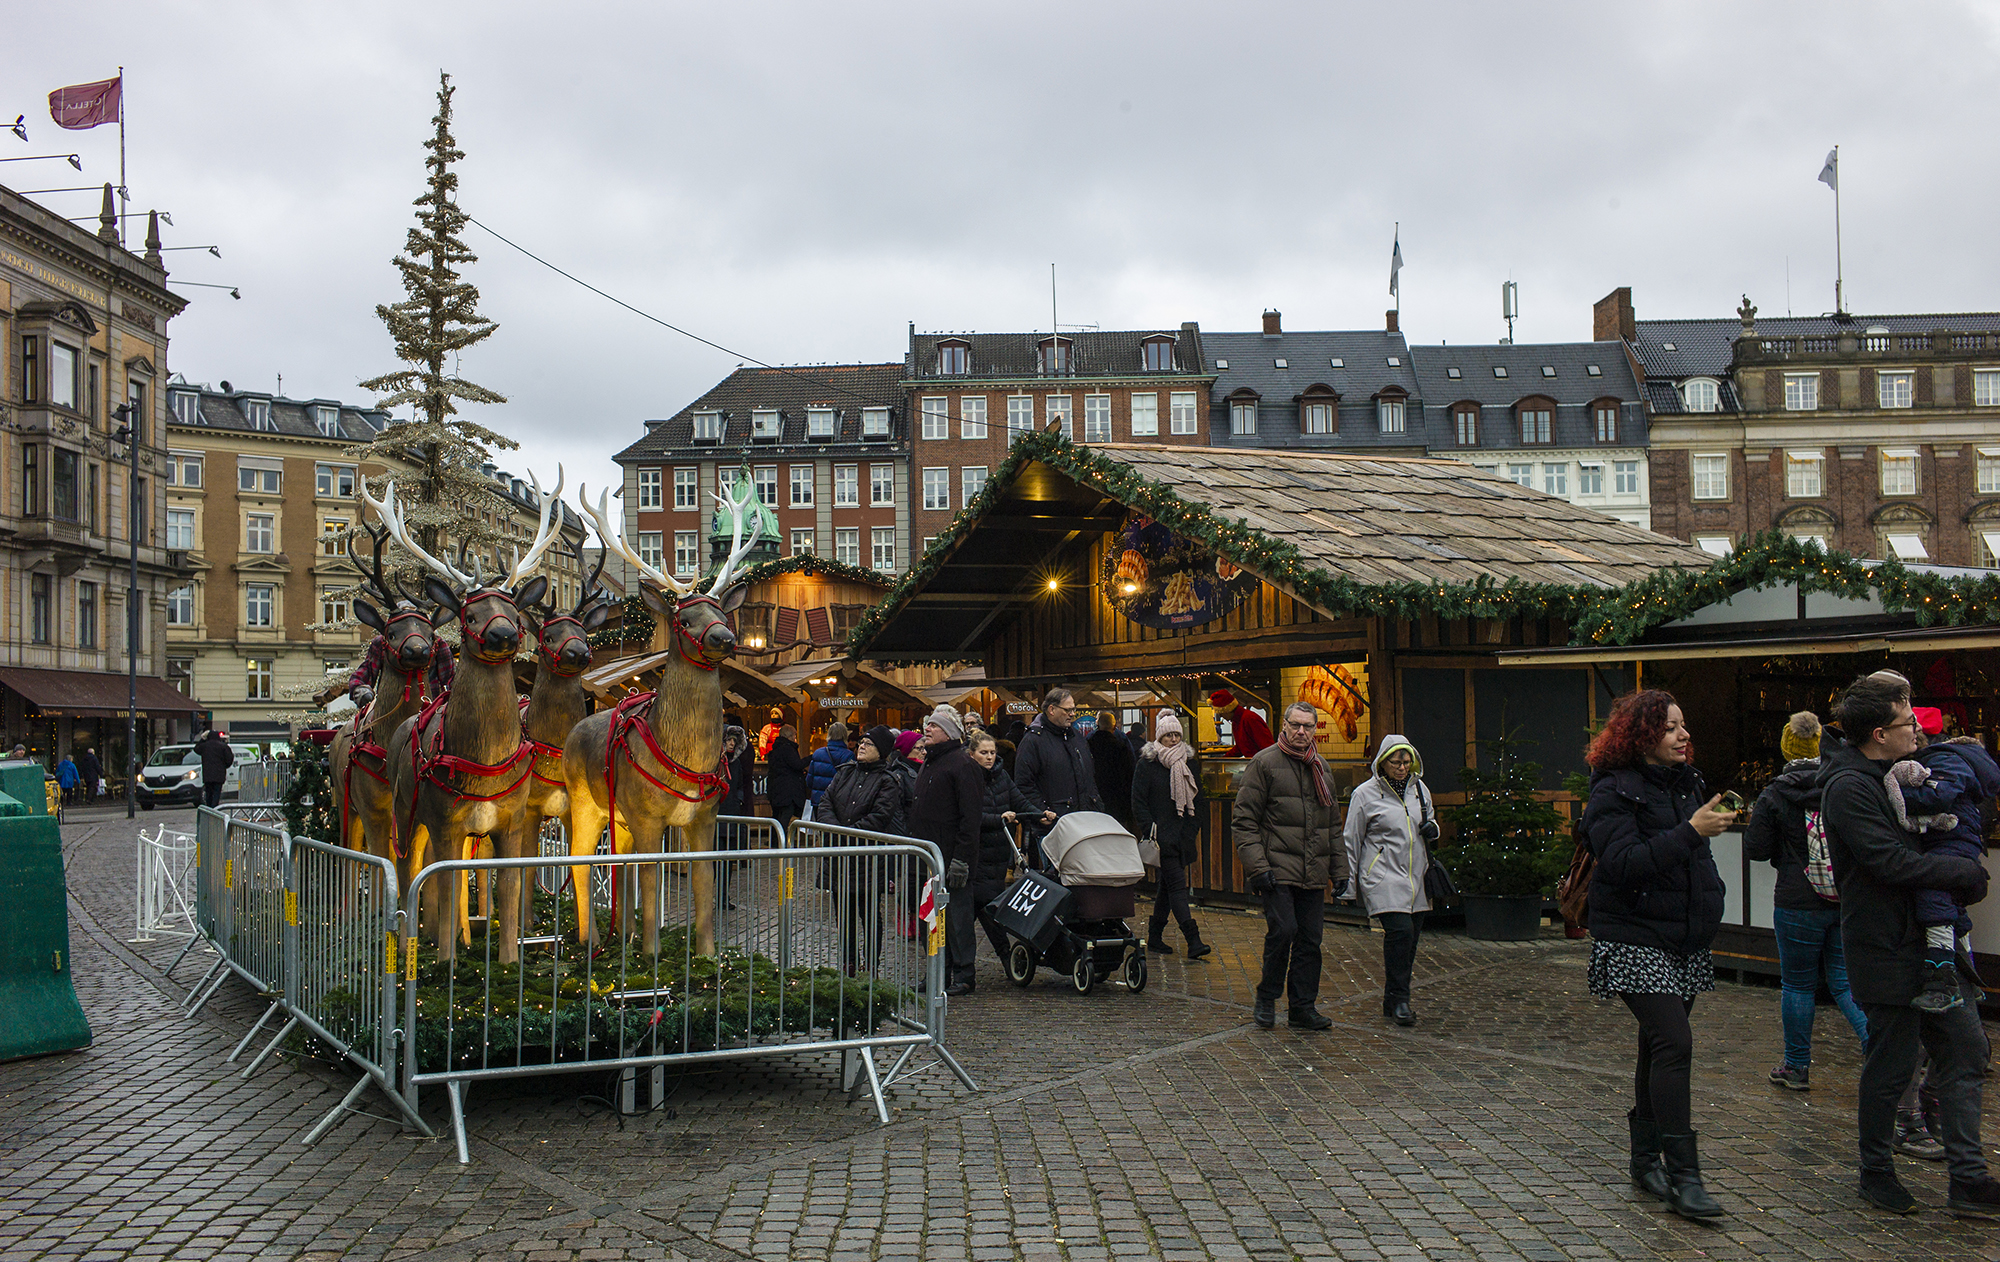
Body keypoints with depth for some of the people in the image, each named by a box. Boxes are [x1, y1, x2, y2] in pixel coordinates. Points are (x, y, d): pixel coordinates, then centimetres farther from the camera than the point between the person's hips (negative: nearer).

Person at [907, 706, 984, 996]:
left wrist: (961, 859, -22)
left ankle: (963, 977, 4)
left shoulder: (962, 764, -11)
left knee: (956, 915, -3)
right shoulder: (929, 763, 18)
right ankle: (939, 973, 19)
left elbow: (971, 816, -17)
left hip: (951, 857, -9)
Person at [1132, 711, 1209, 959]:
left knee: (1167, 885, 12)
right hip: (1162, 836, -6)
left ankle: (1154, 937, 21)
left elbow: (1197, 800, 17)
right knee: (1177, 885, -12)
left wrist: (1192, 830, 7)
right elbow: (1138, 802, -5)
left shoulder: (1189, 764, 11)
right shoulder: (1147, 764, -4)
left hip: (1183, 837, 6)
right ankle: (1193, 941, -17)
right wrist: (1150, 831, -12)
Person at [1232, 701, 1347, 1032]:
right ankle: (1266, 998, 5)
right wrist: (1257, 866, -14)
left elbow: (1333, 825, 24)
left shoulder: (1321, 768, 16)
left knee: (1310, 938, 5)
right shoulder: (1264, 763, -3)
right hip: (1277, 870, -6)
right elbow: (1244, 821, -6)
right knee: (1283, 930, -14)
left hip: (1313, 874, 6)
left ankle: (1303, 1007, 15)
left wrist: (1339, 868, 17)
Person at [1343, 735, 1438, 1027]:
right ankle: (1399, 999, -8)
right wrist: (1349, 883, 0)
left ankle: (1392, 1002, 16)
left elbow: (1430, 819, 27)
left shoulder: (1420, 789, 11)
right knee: (1400, 931, -19)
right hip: (1383, 877, -5)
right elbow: (1351, 841, 2)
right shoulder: (1365, 794, -3)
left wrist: (1432, 828, 2)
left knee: (1410, 938, 4)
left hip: (1416, 878, 5)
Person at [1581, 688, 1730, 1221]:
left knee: (1659, 1046, 12)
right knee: (1673, 1043, -16)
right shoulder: (1614, 792, -12)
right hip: (1637, 941, -8)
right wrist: (1690, 832, -28)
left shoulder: (1686, 782, 12)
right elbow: (1625, 864, -25)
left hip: (1684, 939, 8)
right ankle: (1682, 1175, -12)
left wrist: (1710, 904, 22)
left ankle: (1645, 1159, 23)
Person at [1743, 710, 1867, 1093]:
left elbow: (1755, 850, -6)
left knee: (1798, 985, 8)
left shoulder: (1774, 796, -10)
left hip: (1799, 904, -3)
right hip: (1849, 901, 3)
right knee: (1845, 979, 13)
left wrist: (1754, 822, 12)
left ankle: (1797, 1067, 17)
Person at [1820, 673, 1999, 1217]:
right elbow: (1891, 862, -23)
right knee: (1891, 1066, 3)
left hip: (1932, 939, 9)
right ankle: (1877, 1174, 20)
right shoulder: (1849, 786, -18)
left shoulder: (1892, 773, 12)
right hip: (1888, 949, -9)